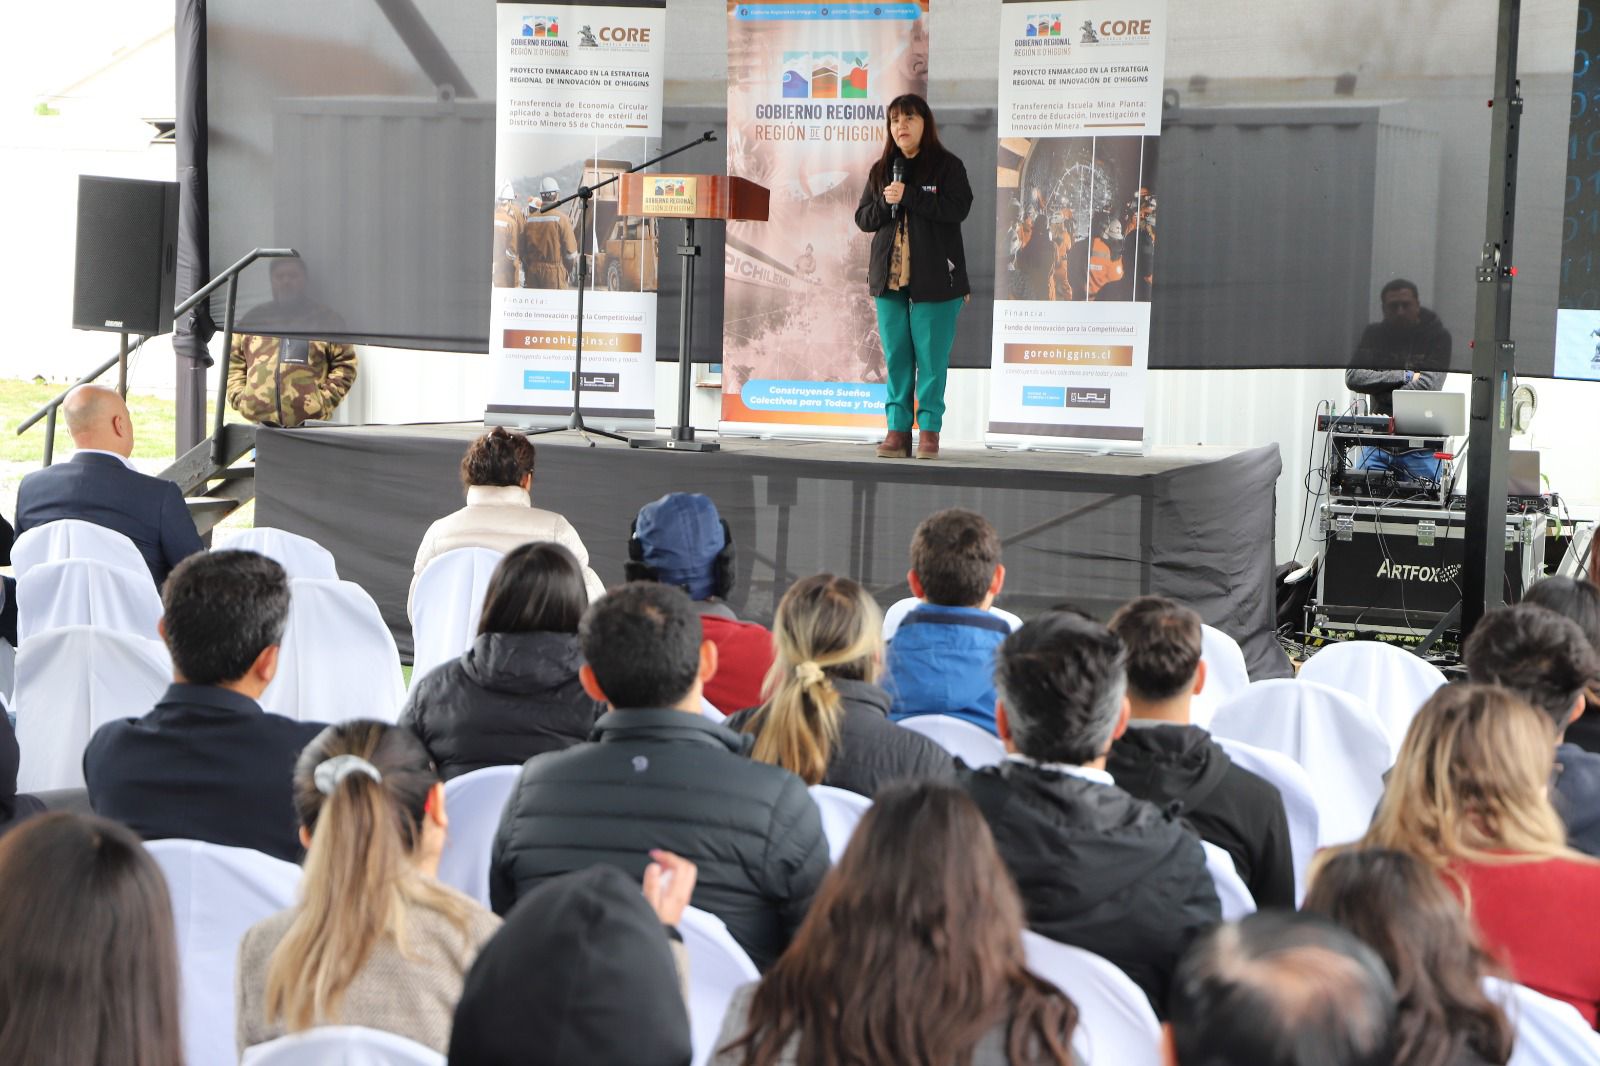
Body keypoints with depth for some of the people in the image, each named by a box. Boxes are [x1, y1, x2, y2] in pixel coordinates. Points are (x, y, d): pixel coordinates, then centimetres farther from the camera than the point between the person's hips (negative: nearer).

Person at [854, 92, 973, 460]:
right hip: (889, 276, 4)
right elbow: (863, 218, 12)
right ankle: (898, 429, 6)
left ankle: (929, 430, 2)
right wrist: (885, 203, -9)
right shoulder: (881, 170, 14)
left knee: (931, 356, -3)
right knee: (896, 356, 3)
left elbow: (958, 208, -13)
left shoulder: (947, 165, 0)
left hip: (933, 277, -4)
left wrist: (908, 196, -17)